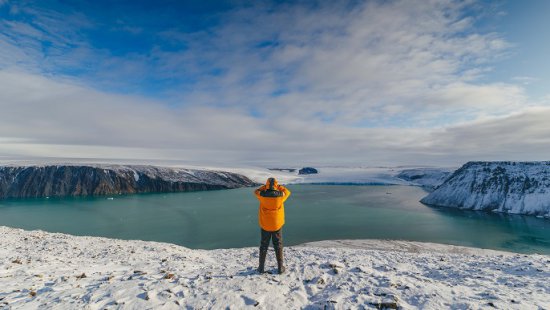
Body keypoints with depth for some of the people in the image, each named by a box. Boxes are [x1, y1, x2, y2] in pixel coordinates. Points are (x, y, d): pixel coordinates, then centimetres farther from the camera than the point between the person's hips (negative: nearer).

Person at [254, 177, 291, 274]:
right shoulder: (280, 195, -14)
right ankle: (280, 267, 19)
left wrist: (266, 186, 11)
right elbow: (287, 192, 10)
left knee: (264, 246, 14)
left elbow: (256, 191, 11)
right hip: (277, 225, 0)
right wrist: (278, 186, 14)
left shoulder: (262, 195, -13)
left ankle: (261, 267, 22)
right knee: (278, 246, 13)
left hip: (265, 225, 1)